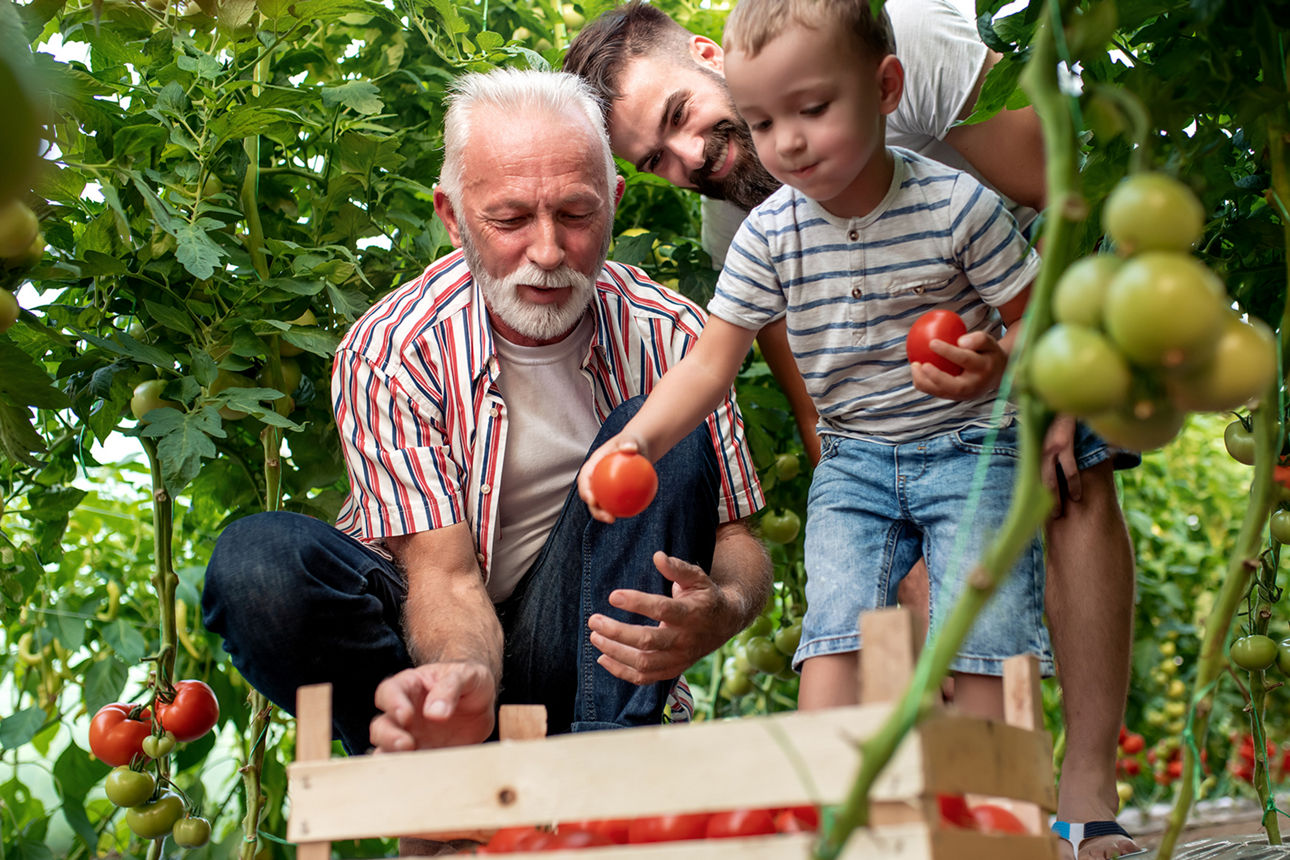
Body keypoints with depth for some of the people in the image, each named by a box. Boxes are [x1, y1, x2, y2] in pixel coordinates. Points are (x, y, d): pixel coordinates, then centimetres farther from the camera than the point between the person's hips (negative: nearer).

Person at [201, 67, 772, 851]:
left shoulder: (667, 336, -8)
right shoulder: (390, 353, -15)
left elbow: (739, 539, -7)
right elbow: (443, 572, -22)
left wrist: (721, 612, -33)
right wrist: (466, 676, -46)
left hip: (578, 641, 2)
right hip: (443, 642, -1)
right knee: (257, 564, -30)